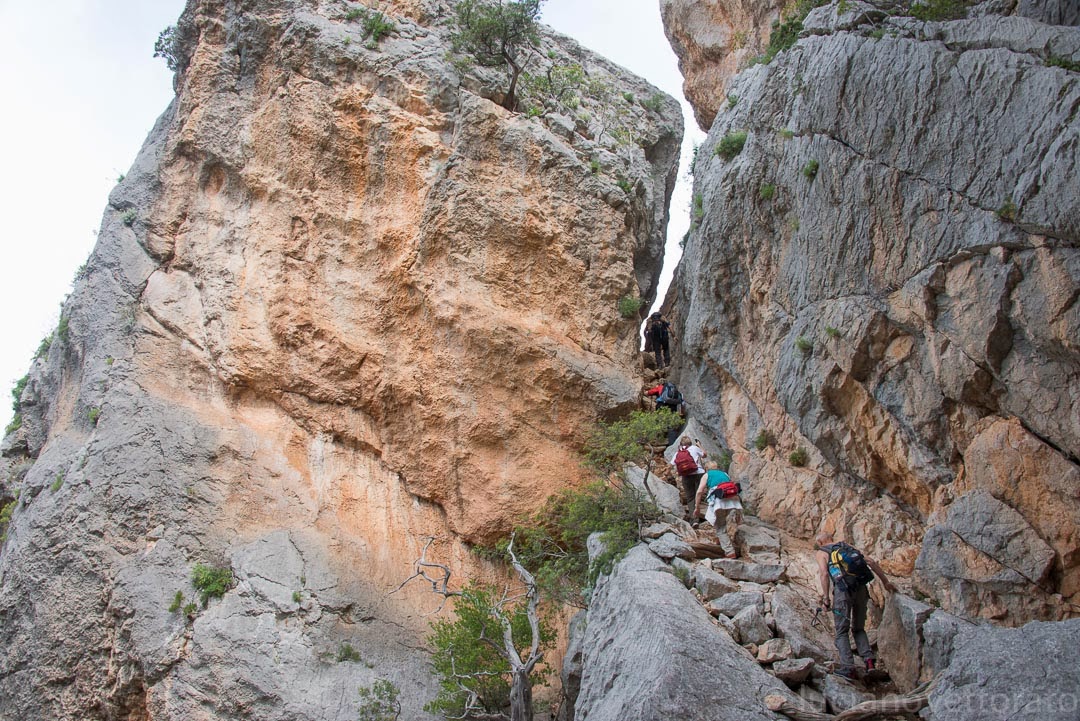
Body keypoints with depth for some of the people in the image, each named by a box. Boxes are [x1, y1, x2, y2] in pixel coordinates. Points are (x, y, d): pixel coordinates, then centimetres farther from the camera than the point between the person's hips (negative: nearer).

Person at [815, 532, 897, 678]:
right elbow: (871, 562, 17)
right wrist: (885, 581, 20)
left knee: (841, 631, 6)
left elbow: (824, 574, -5)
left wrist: (826, 599, -3)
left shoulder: (822, 553, 11)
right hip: (861, 589, 4)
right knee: (859, 629, 19)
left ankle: (848, 667, -4)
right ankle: (869, 659, 0)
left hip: (843, 590, -4)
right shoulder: (848, 547, 24)